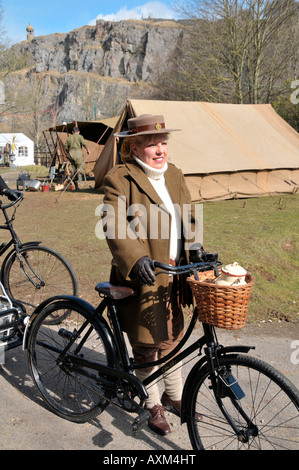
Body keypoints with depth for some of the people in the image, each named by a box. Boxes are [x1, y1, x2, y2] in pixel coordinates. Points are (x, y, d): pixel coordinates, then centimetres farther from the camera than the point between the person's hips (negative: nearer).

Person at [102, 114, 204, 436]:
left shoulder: (175, 175, 11)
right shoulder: (119, 180, -11)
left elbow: (187, 217, 12)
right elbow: (114, 225, -23)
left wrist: (195, 248, -6)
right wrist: (137, 259, -38)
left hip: (173, 276, 6)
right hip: (141, 277, -6)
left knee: (171, 339, 20)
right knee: (145, 347, 9)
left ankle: (174, 397, 41)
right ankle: (154, 406, 31)